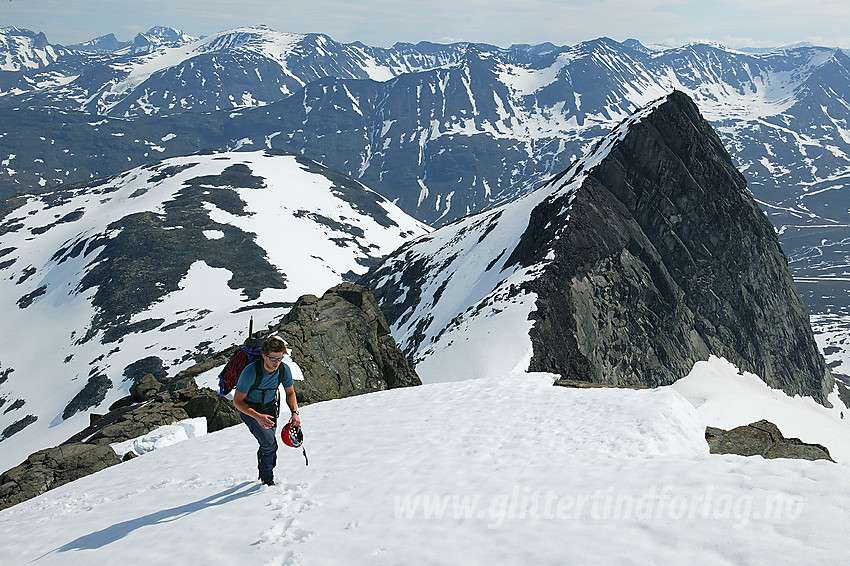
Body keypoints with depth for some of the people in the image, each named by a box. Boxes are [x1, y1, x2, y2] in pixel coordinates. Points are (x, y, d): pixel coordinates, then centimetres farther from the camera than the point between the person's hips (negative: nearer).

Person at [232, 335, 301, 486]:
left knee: (270, 445, 8)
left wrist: (294, 413, -18)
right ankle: (266, 479, 6)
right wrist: (258, 417, -36)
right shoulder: (250, 372, -34)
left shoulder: (284, 369, -20)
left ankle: (265, 474, 35)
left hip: (270, 407, 4)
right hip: (249, 409, -4)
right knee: (269, 443, -16)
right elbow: (237, 401, -24)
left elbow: (290, 393, -2)